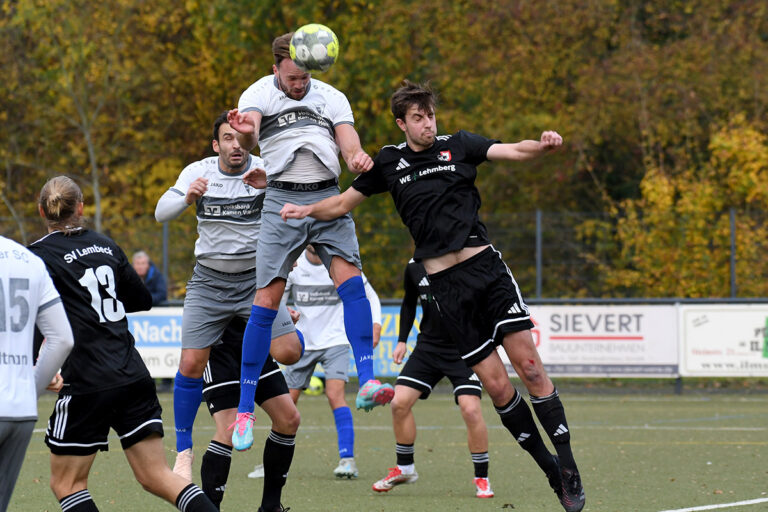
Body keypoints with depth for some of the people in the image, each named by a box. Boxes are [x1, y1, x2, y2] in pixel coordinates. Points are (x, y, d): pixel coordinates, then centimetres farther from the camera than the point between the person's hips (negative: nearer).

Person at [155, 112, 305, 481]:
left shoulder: (266, 171, -9)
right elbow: (161, 213, -11)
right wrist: (187, 198, -32)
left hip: (256, 278, -1)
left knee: (289, 352, -17)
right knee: (191, 364, -9)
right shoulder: (198, 173, -4)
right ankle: (183, 450, 6)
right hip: (208, 281, 1)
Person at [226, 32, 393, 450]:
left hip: (327, 197, 2)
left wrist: (357, 158, -22)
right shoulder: (260, 94, 4)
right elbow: (248, 138, -17)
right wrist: (245, 133, -43)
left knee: (350, 280, -19)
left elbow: (349, 142, 4)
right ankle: (245, 408, -3)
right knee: (267, 300, -8)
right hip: (282, 200, -2)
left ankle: (366, 383, -26)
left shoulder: (332, 98, 14)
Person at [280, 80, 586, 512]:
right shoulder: (389, 163, 10)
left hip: (485, 263, -1)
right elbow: (344, 203, 19)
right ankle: (549, 468, 8)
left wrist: (543, 145, -25)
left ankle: (568, 466, -2)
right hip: (445, 283, 1)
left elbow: (513, 151, -4)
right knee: (496, 384, -5)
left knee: (529, 364, -10)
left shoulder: (458, 146, 7)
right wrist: (306, 210, 2)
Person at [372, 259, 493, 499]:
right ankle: (405, 468, 17)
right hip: (427, 346, 5)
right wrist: (402, 340, 13)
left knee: (471, 409, -18)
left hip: (463, 350, -5)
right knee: (399, 402, -4)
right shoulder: (414, 266, 2)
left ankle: (481, 478, 0)